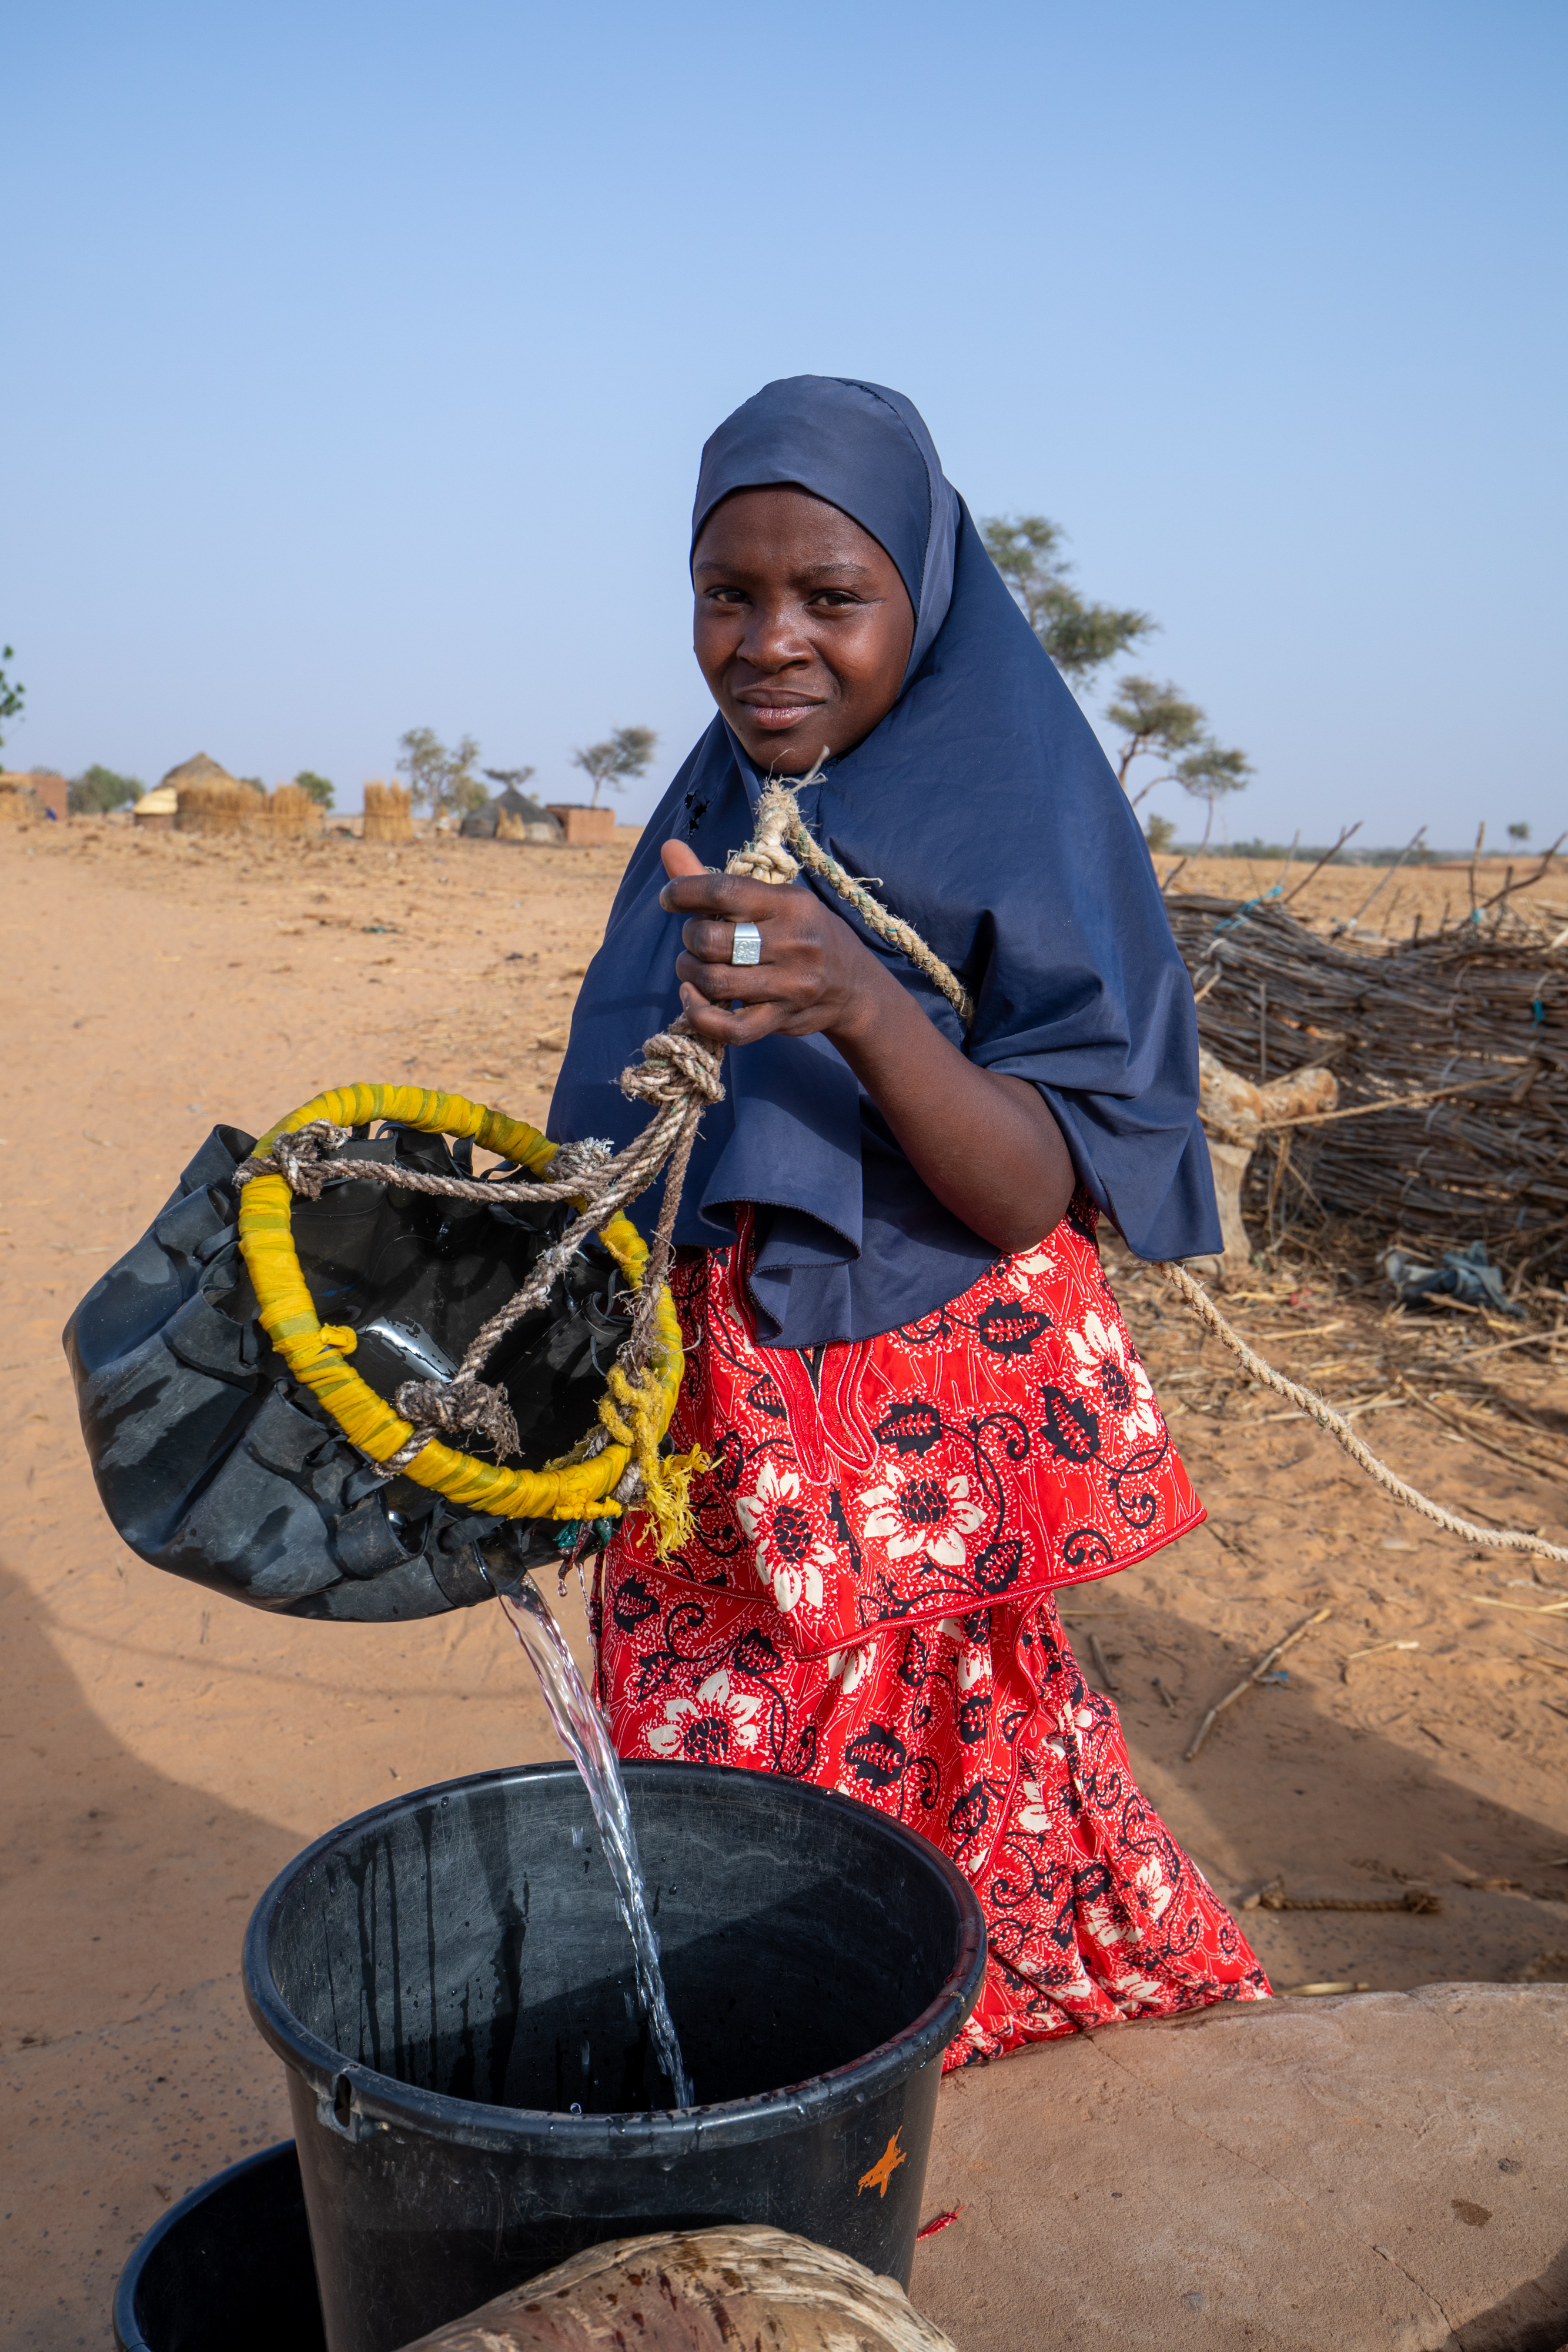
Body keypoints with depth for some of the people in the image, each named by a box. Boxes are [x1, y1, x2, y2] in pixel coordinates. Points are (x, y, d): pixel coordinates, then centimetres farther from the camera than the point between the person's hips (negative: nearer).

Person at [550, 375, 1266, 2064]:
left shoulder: (1021, 819, -10)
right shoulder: (714, 811, 8)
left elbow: (1037, 1197, -17)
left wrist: (863, 1006, -32)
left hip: (906, 1455, -5)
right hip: (706, 1440, 5)